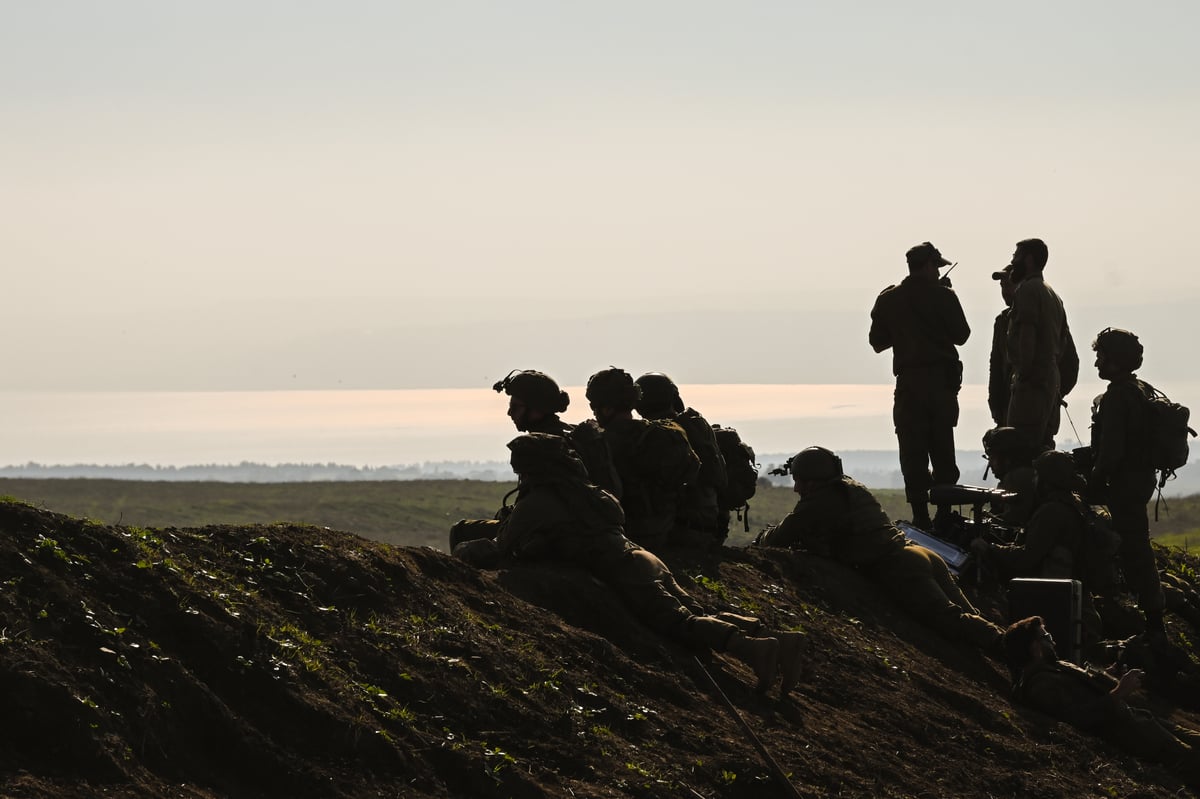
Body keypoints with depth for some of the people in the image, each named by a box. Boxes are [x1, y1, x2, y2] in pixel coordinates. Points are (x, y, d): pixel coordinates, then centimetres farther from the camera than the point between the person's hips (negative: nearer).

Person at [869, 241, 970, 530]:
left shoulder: (888, 300, 1)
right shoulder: (943, 295, -5)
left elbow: (877, 341, 7)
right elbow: (961, 335, 3)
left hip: (908, 381, 0)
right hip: (942, 379, 0)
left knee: (913, 452, 1)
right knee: (943, 449, 11)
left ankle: (920, 514, -5)